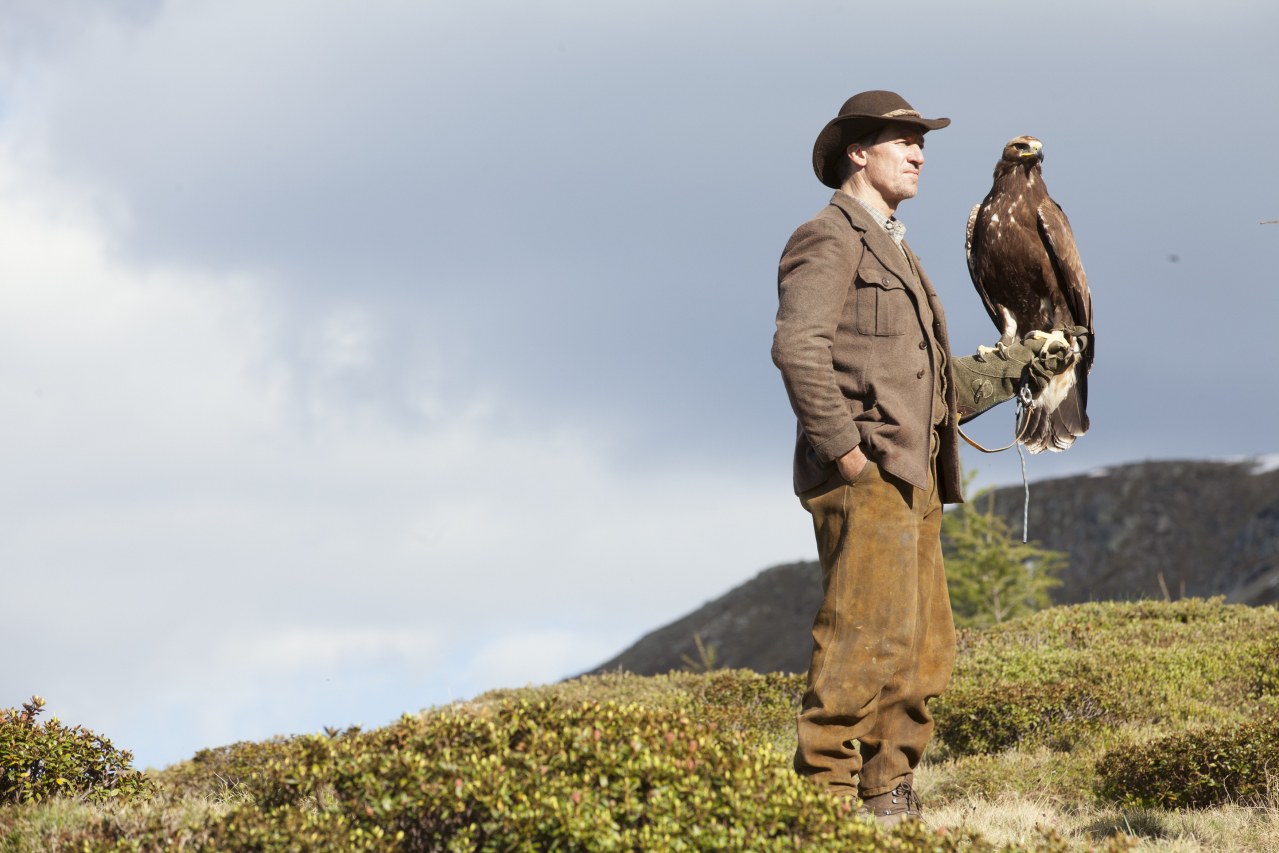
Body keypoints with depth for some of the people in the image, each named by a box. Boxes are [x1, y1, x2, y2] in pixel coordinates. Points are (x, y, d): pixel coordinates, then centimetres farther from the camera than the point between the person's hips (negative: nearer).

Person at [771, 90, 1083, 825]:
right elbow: (798, 347, -20)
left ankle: (890, 799, 12)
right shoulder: (829, 239, -5)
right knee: (869, 638, -16)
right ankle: (827, 793, -15)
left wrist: (1022, 365, 18)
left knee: (923, 652, 9)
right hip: (867, 473, -10)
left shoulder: (895, 251, 26)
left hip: (912, 479, 10)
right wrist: (843, 449, -21)